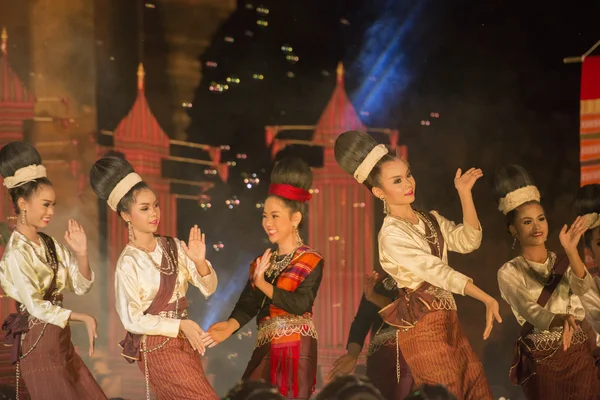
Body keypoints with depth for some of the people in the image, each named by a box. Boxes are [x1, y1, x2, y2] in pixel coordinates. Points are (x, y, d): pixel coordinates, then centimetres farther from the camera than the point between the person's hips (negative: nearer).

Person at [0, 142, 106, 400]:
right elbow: (36, 307, -18)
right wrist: (83, 319, -13)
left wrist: (81, 255, -7)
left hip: (61, 341, 8)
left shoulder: (50, 244, 7)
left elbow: (81, 287, 9)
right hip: (37, 343, -8)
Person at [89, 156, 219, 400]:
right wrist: (181, 325, -17)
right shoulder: (128, 263, -14)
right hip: (155, 346, -6)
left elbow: (209, 288, 0)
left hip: (184, 342, 6)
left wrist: (199, 261, -19)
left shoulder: (173, 247, 0)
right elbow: (132, 319, -15)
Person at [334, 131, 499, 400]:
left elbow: (468, 241, -1)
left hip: (449, 321, 8)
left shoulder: (431, 220, 13)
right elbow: (437, 272, -19)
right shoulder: (392, 235, -12)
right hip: (422, 327, -8)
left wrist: (464, 193, -7)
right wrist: (487, 299, -25)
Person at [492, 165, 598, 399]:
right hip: (541, 359, -3)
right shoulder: (509, 273, -6)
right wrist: (561, 320, -41)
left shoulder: (564, 263, 4)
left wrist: (571, 251, -34)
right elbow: (531, 312, -21)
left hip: (578, 354, 3)